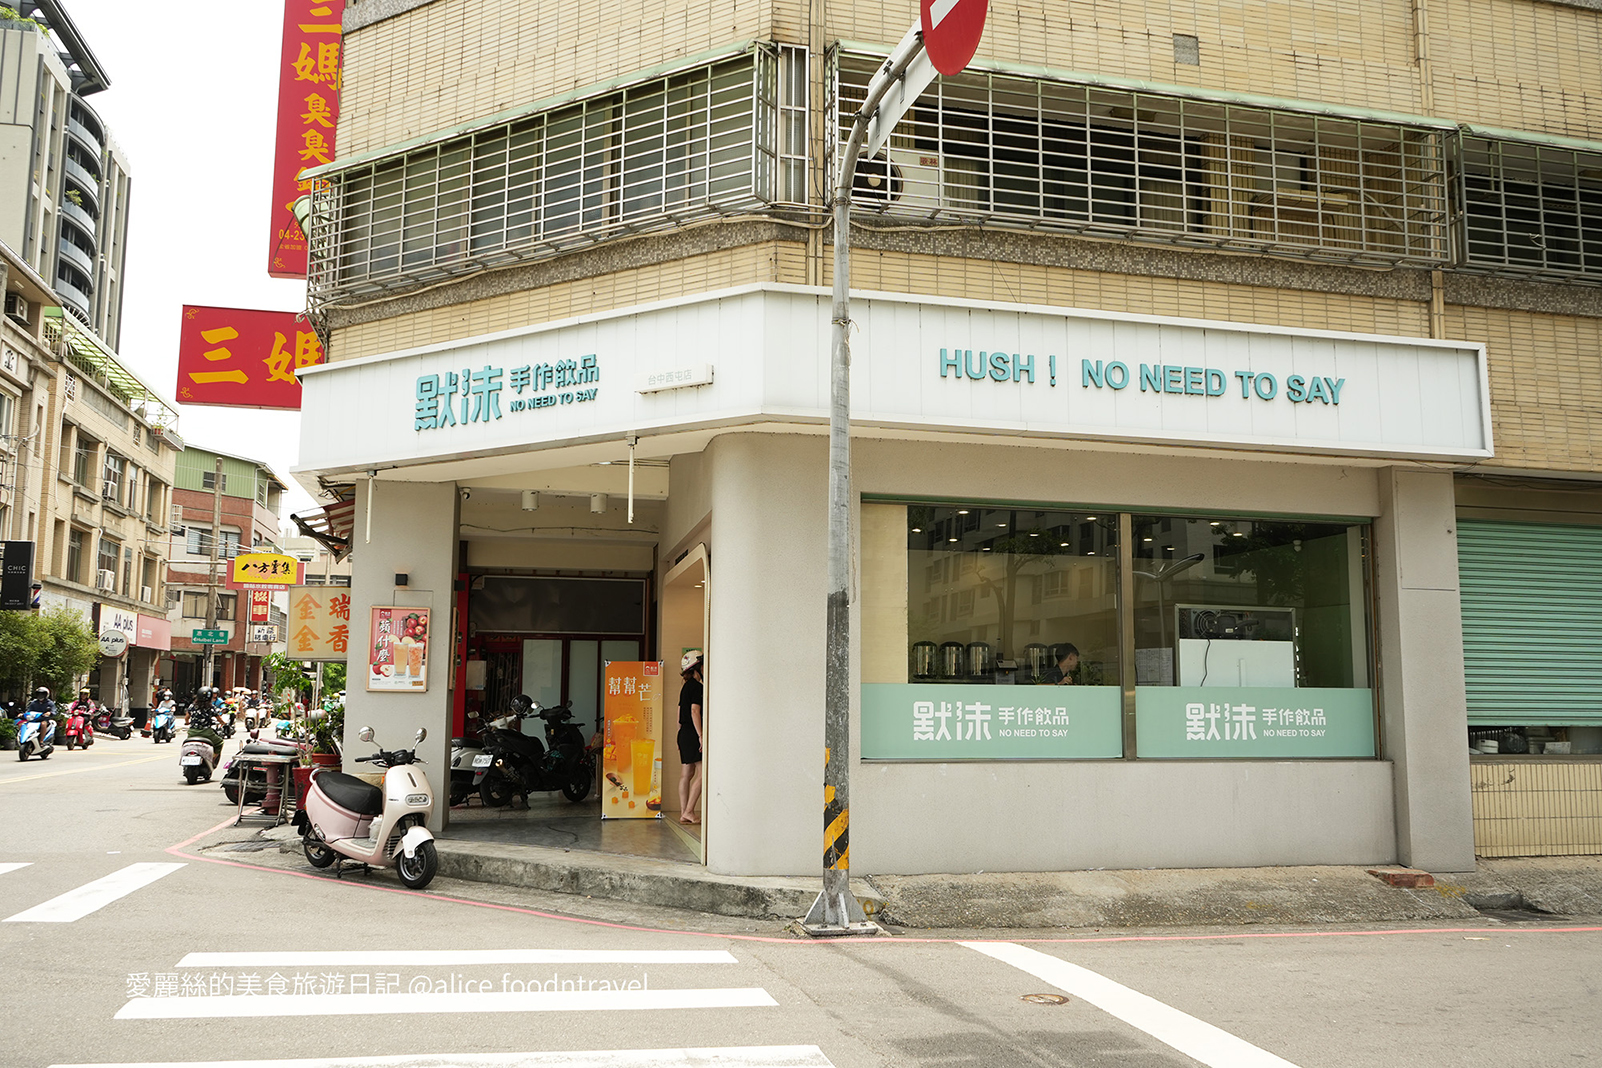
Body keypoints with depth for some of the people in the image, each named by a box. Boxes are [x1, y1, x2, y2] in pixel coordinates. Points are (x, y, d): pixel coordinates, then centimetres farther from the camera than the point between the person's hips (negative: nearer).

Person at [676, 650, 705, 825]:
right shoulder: (697, 686, -10)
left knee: (686, 774, 8)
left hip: (684, 733, 10)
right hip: (692, 733, -10)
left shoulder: (686, 687, 18)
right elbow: (695, 711, -18)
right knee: (702, 773, -8)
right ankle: (688, 811, -10)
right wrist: (700, 735, -20)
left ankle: (683, 814, 8)